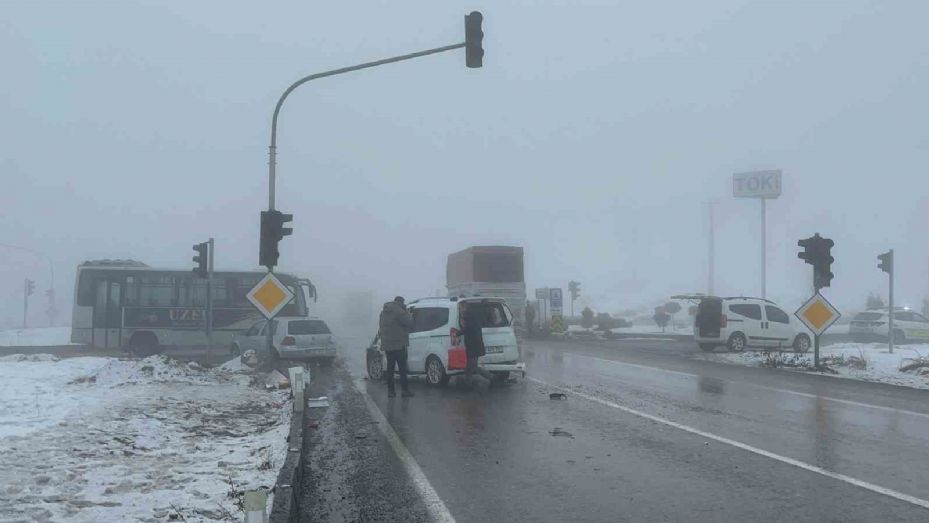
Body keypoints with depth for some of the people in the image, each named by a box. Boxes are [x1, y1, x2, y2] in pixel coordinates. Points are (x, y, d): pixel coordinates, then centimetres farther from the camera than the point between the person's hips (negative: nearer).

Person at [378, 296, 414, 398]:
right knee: (402, 368, -2)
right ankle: (404, 390, -3)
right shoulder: (399, 311, -15)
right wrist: (408, 314, 0)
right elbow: (410, 324, -14)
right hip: (399, 345, -7)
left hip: (387, 345, 8)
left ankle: (390, 391, 10)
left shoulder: (383, 312, 13)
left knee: (390, 367, 10)